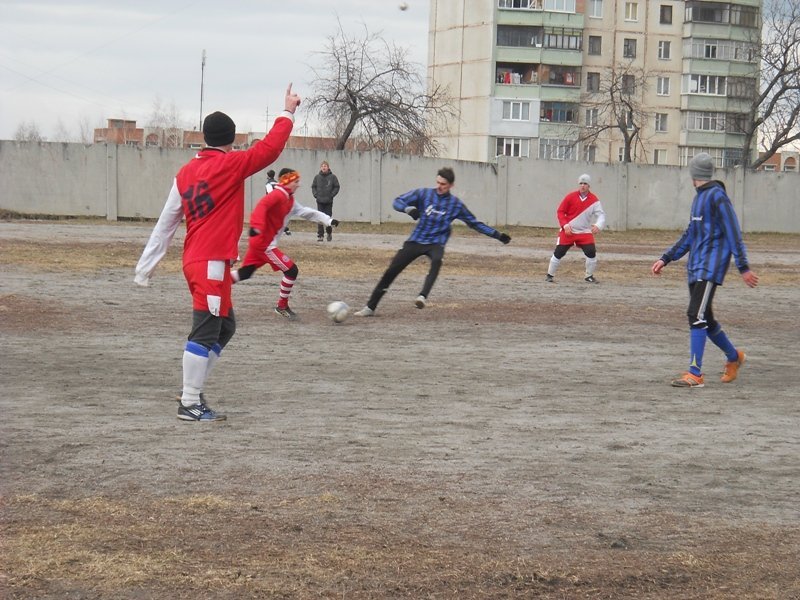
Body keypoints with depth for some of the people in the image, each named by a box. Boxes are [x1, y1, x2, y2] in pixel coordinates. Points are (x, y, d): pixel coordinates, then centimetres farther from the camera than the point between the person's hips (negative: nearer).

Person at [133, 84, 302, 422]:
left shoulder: (186, 172, 11)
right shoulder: (231, 165, -9)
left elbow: (166, 222, 13)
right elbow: (270, 148, -7)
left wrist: (146, 266, 16)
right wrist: (288, 113, 5)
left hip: (194, 261, 9)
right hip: (212, 263, -8)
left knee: (224, 327, 20)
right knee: (205, 333, -6)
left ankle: (192, 391, 21)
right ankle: (190, 405, -6)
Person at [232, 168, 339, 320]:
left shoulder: (290, 200, 14)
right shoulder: (278, 195, -15)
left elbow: (307, 213, 20)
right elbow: (261, 206, -31)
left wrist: (329, 220, 16)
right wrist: (256, 226, -45)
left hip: (258, 242, 9)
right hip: (264, 244, -9)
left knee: (244, 274, 14)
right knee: (291, 271, -4)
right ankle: (282, 306, 9)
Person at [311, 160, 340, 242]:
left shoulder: (332, 177, -2)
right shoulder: (317, 177, 4)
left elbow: (336, 187, 3)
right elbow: (313, 187, 12)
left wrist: (331, 195, -7)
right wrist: (315, 195, -2)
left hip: (328, 201, -1)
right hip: (320, 201, 1)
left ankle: (329, 232, 25)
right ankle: (320, 235, 1)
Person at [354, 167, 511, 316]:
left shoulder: (456, 205, 0)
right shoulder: (424, 193, -1)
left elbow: (475, 224, 9)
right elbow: (397, 201, -4)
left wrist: (497, 235, 6)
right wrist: (408, 209, -26)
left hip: (436, 243, -1)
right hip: (416, 241, 1)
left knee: (437, 260, -37)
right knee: (391, 271, -5)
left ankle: (423, 297, -45)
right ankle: (370, 307, 5)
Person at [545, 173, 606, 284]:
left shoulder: (594, 200, -5)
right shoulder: (570, 197, -7)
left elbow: (601, 214, -12)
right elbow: (560, 212, -3)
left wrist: (598, 225, -33)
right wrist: (565, 225, -16)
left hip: (585, 232, 1)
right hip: (568, 231, -1)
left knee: (591, 252, -11)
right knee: (558, 253, -2)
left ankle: (589, 276, 7)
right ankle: (550, 275, 13)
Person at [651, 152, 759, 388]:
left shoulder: (717, 196, -10)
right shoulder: (699, 197, 18)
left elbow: (733, 233, -13)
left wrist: (743, 267, -17)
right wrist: (666, 259, 22)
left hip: (711, 266, -9)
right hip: (695, 267, 9)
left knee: (697, 316, -16)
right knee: (704, 318, 14)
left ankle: (695, 374, -17)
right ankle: (734, 357, 34)